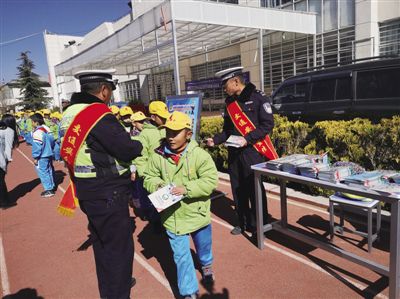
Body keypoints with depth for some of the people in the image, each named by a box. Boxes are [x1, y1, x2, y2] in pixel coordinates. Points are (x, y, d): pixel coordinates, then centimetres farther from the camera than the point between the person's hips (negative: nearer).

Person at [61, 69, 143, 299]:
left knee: (102, 242, 24)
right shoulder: (99, 114, -21)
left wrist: (120, 171, 11)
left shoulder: (71, 113, 8)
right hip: (108, 194, -9)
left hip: (88, 192, 10)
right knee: (119, 245, 6)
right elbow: (128, 150, -22)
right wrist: (139, 144, -1)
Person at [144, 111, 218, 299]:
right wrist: (157, 184, -19)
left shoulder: (200, 155, -17)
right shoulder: (158, 156, -9)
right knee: (181, 256, 8)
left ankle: (207, 265, 61)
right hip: (172, 216, 1)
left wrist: (187, 189, -29)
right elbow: (148, 178, 3)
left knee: (203, 246, 26)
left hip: (197, 213, 0)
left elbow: (211, 181, -19)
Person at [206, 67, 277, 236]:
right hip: (234, 152, 7)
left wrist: (248, 139, -20)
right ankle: (243, 223, 29)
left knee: (255, 190, 0)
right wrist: (215, 140, 1)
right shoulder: (229, 102, 13)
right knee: (238, 190, 13)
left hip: (252, 152, -6)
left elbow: (268, 125, -12)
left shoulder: (258, 98, -7)